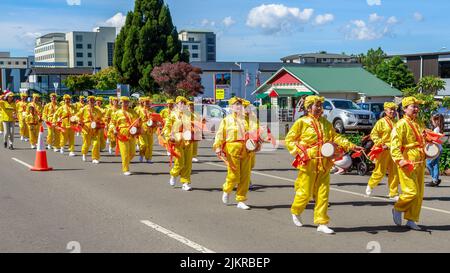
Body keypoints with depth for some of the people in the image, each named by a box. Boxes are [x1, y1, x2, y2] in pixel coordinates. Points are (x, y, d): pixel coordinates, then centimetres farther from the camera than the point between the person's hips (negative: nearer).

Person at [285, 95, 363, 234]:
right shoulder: (301, 122, -4)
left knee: (323, 194, 4)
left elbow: (336, 137, 17)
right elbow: (289, 140, -2)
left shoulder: (326, 123, 12)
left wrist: (352, 146, 6)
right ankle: (295, 212, 31)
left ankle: (322, 223, 11)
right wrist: (300, 152, -14)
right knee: (305, 193, 1)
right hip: (308, 164, -5)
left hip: (324, 164, 5)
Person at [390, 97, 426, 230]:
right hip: (408, 164, -8)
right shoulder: (401, 124, -9)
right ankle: (397, 209, 14)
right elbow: (395, 145, -16)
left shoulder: (420, 124, 15)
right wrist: (400, 161, -26)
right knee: (411, 191, -12)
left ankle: (411, 220, 18)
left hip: (420, 164, 8)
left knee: (419, 194, 9)